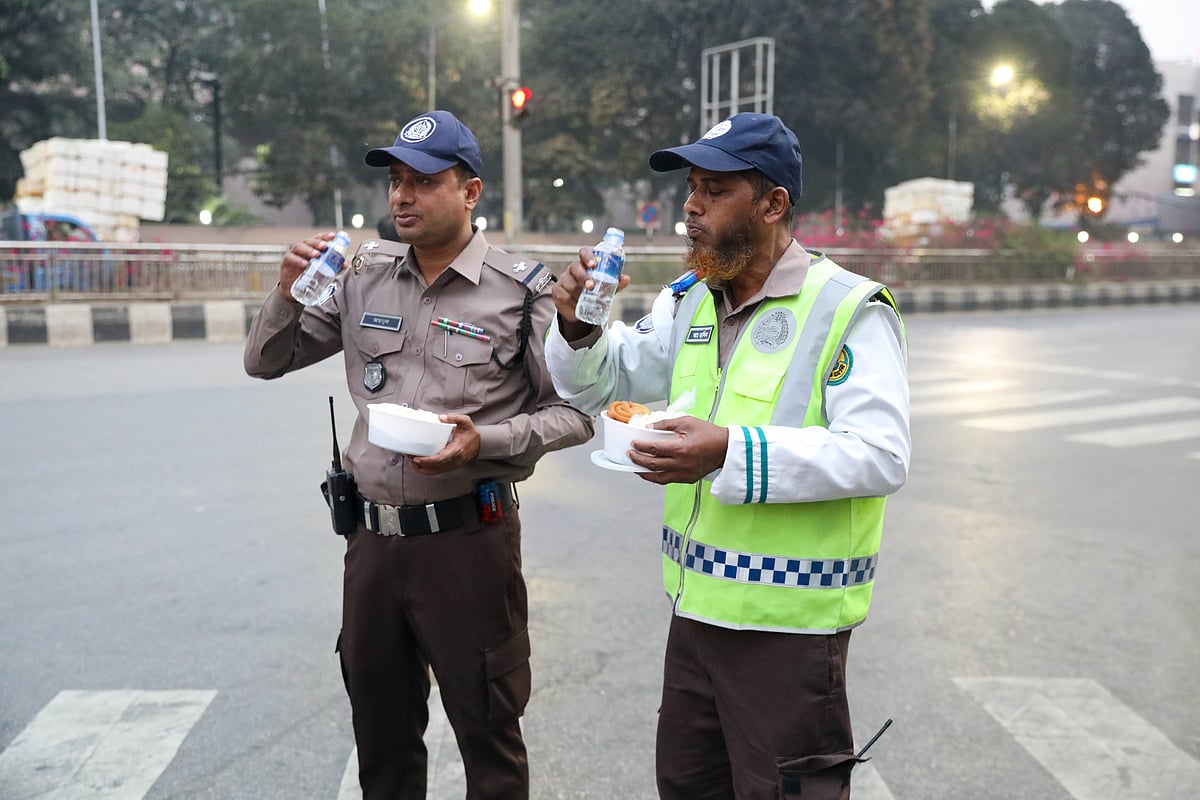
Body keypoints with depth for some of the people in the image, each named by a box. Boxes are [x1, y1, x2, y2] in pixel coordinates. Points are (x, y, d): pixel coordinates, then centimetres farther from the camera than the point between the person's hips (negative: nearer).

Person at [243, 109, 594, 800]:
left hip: (468, 536, -4)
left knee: (489, 735, 9)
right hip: (374, 535, 5)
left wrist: (485, 441, -21)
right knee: (381, 732, 21)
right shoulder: (363, 277, 5)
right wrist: (288, 293, -8)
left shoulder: (521, 290, -8)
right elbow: (266, 362, 11)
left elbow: (575, 413, -6)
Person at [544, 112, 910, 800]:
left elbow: (881, 456, -23)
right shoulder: (689, 303, 8)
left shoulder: (850, 310, -13)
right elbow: (597, 384, 14)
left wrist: (732, 453, -32)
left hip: (789, 624, -7)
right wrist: (578, 328, -9)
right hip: (697, 607, 7)